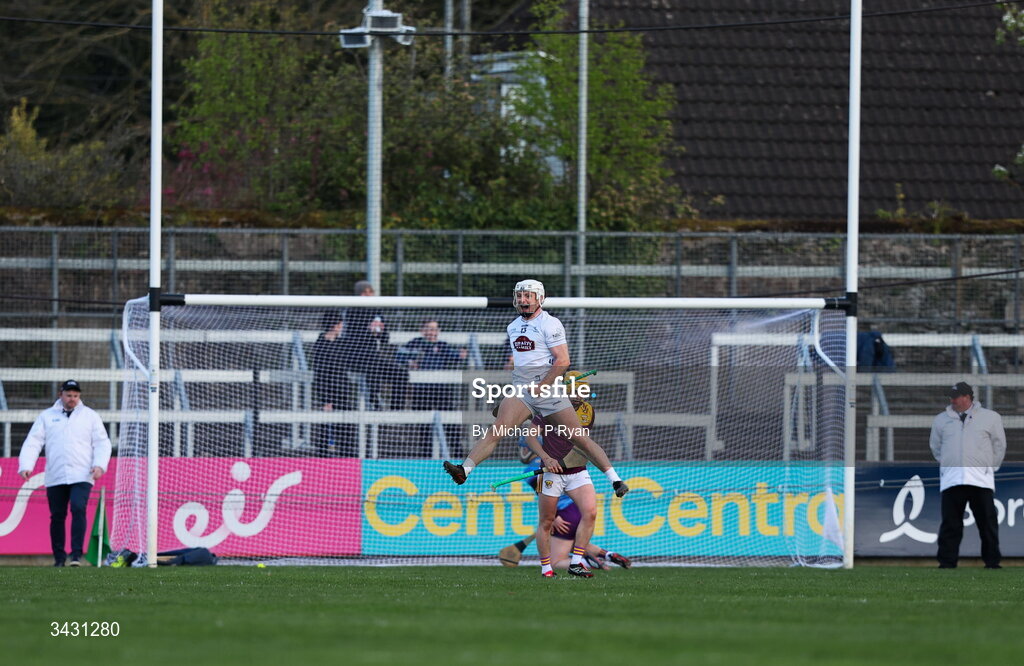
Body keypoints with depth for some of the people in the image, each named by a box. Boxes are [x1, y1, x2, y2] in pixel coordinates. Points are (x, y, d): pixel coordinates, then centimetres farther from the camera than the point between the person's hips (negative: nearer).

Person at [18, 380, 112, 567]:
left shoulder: (90, 416, 11)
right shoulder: (46, 417, 11)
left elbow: (102, 443, 9)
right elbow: (33, 442, 5)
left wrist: (99, 465, -8)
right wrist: (26, 466, -10)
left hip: (81, 476, -2)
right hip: (55, 478, 2)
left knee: (78, 509, -19)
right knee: (57, 516, 1)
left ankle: (76, 555, -20)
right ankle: (59, 558, 9)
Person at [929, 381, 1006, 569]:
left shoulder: (990, 418, 8)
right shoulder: (941, 420, 15)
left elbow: (999, 446, 15)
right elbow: (936, 447, 24)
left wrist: (990, 467, 11)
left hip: (981, 481, -1)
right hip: (951, 481, 1)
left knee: (988, 523, -2)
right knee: (950, 525, -3)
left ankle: (992, 561, 4)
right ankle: (947, 562, 0)